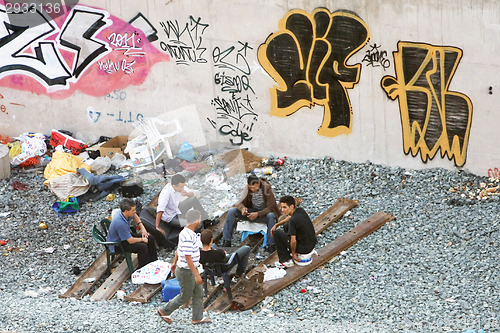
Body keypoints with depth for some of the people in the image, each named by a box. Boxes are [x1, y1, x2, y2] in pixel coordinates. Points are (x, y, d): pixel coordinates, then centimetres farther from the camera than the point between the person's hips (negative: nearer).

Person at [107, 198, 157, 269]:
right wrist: (142, 239, -13)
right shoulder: (120, 223, -38)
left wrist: (142, 227, 4)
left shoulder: (127, 213, -13)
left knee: (150, 239, 4)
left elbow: (135, 216, 15)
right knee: (143, 247, -27)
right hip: (117, 244, -9)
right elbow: (130, 241, -30)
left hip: (127, 235, 9)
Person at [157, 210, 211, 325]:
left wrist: (175, 262, 29)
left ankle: (197, 318, 26)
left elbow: (179, 248, 16)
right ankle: (164, 311, 24)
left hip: (192, 269, 10)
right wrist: (197, 275, -27)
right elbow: (188, 258, -30)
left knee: (198, 293, 16)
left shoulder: (186, 232, 2)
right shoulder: (188, 237, -30)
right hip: (186, 272, -10)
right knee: (185, 296, 8)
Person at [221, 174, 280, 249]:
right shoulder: (247, 188, -8)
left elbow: (270, 207, -21)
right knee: (232, 211, -15)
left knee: (271, 216, -40)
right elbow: (240, 202, -5)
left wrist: (258, 214, -36)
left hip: (264, 212, -4)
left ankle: (271, 245, -38)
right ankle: (226, 241, -16)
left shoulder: (267, 188, -19)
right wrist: (242, 208, -31)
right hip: (252, 211, 4)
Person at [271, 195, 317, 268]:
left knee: (277, 233, 3)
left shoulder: (293, 221, -27)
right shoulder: (301, 210, -2)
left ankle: (286, 260, 10)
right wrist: (276, 225, 17)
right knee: (287, 227, 26)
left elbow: (293, 241, -25)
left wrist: (293, 253, -7)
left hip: (304, 249, -8)